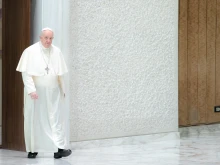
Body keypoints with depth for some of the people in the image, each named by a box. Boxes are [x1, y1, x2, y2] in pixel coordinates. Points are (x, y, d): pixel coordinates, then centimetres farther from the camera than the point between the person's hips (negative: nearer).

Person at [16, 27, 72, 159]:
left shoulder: (57, 52, 2)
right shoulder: (30, 52, -8)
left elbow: (60, 74, 8)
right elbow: (26, 73, -13)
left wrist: (63, 90, 12)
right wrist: (32, 90, -22)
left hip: (53, 93, 3)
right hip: (35, 93, -2)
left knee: (57, 119, -4)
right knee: (34, 120, 6)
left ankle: (59, 149, -6)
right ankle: (32, 149, 16)